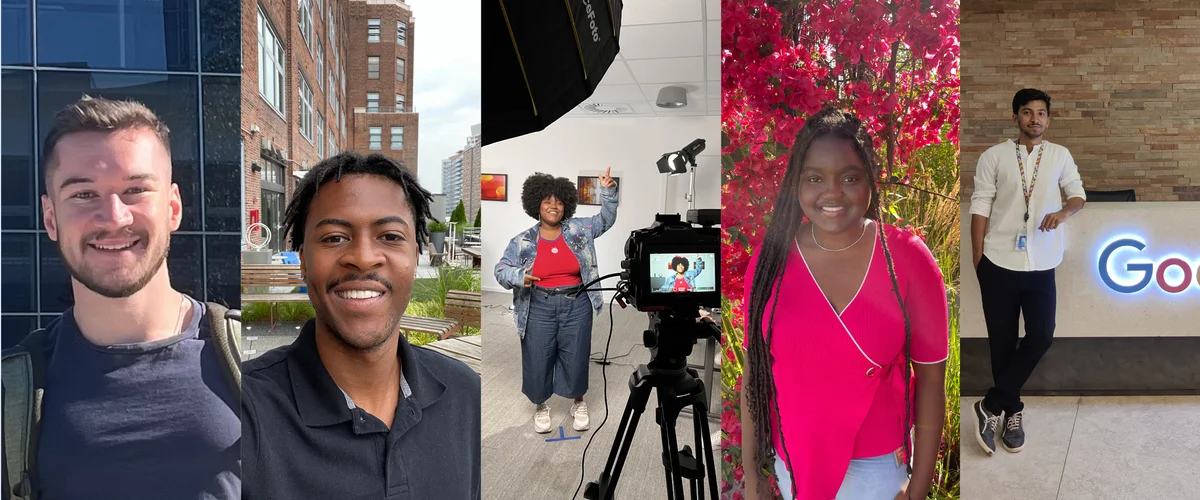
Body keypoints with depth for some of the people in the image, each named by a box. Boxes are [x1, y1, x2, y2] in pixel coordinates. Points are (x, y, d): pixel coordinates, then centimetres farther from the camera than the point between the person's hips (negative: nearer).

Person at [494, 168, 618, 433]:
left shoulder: (579, 229, 2)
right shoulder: (523, 241, -2)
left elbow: (606, 220, 4)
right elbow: (501, 269, 0)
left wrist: (608, 191, -11)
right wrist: (517, 276, -22)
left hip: (576, 306, 1)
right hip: (539, 308, 0)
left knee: (575, 359, 9)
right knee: (538, 360, 7)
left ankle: (578, 404, 34)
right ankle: (540, 406, 31)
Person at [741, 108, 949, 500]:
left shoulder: (908, 259, -16)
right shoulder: (770, 259, -12)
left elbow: (931, 378, -8)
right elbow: (756, 370, -5)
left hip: (877, 464, -1)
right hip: (791, 459, 1)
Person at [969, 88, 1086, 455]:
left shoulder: (1060, 156, 8)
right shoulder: (994, 156, 0)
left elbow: (1078, 194, 13)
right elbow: (980, 207, -1)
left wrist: (1063, 212, -12)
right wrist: (977, 259, -4)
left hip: (1041, 264, 2)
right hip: (999, 262, -2)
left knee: (1041, 336, -5)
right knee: (1002, 342, 4)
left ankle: (992, 406, 7)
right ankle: (1011, 412, 19)